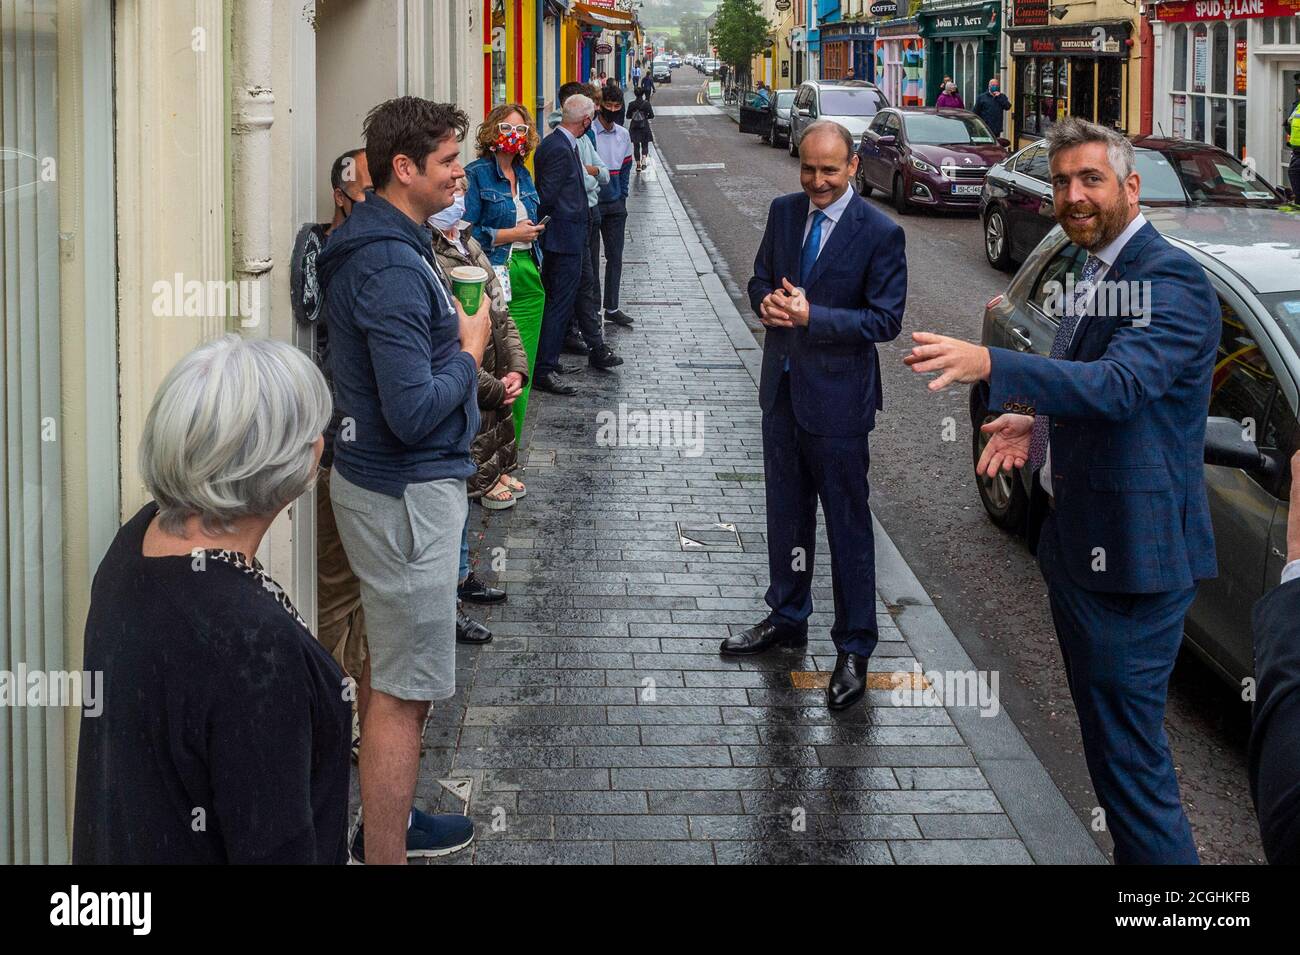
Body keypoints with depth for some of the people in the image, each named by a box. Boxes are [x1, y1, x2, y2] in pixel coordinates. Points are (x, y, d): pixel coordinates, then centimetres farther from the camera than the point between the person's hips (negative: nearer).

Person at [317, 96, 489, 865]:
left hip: (396, 483, 11)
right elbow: (414, 412, -27)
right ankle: (385, 854, 6)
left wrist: (451, 331, 4)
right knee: (403, 689, -3)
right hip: (407, 494, -11)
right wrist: (468, 353, -12)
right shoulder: (393, 269, -24)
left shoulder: (383, 241, 9)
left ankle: (388, 821, 37)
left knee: (393, 666, 22)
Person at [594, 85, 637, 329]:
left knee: (615, 257, 8)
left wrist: (622, 196, 10)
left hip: (615, 206, 6)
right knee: (591, 258, 1)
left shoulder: (623, 135, 9)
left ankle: (612, 307, 15)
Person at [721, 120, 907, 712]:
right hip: (783, 389, 6)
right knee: (786, 513, 19)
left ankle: (854, 650, 9)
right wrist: (768, 302, -11)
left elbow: (886, 319, -16)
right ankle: (786, 619, 36)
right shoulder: (783, 212, 4)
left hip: (837, 396, -6)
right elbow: (760, 279, 13)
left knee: (848, 525, 1)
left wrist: (811, 315, -24)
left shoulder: (880, 234, -14)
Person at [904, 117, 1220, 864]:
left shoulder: (1171, 281, -17)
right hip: (1073, 542, 10)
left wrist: (991, 365, -43)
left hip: (1129, 553, -10)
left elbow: (1121, 383, -33)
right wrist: (1035, 424, 3)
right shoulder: (1095, 276, 14)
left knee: (1129, 757, -7)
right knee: (1111, 739, 21)